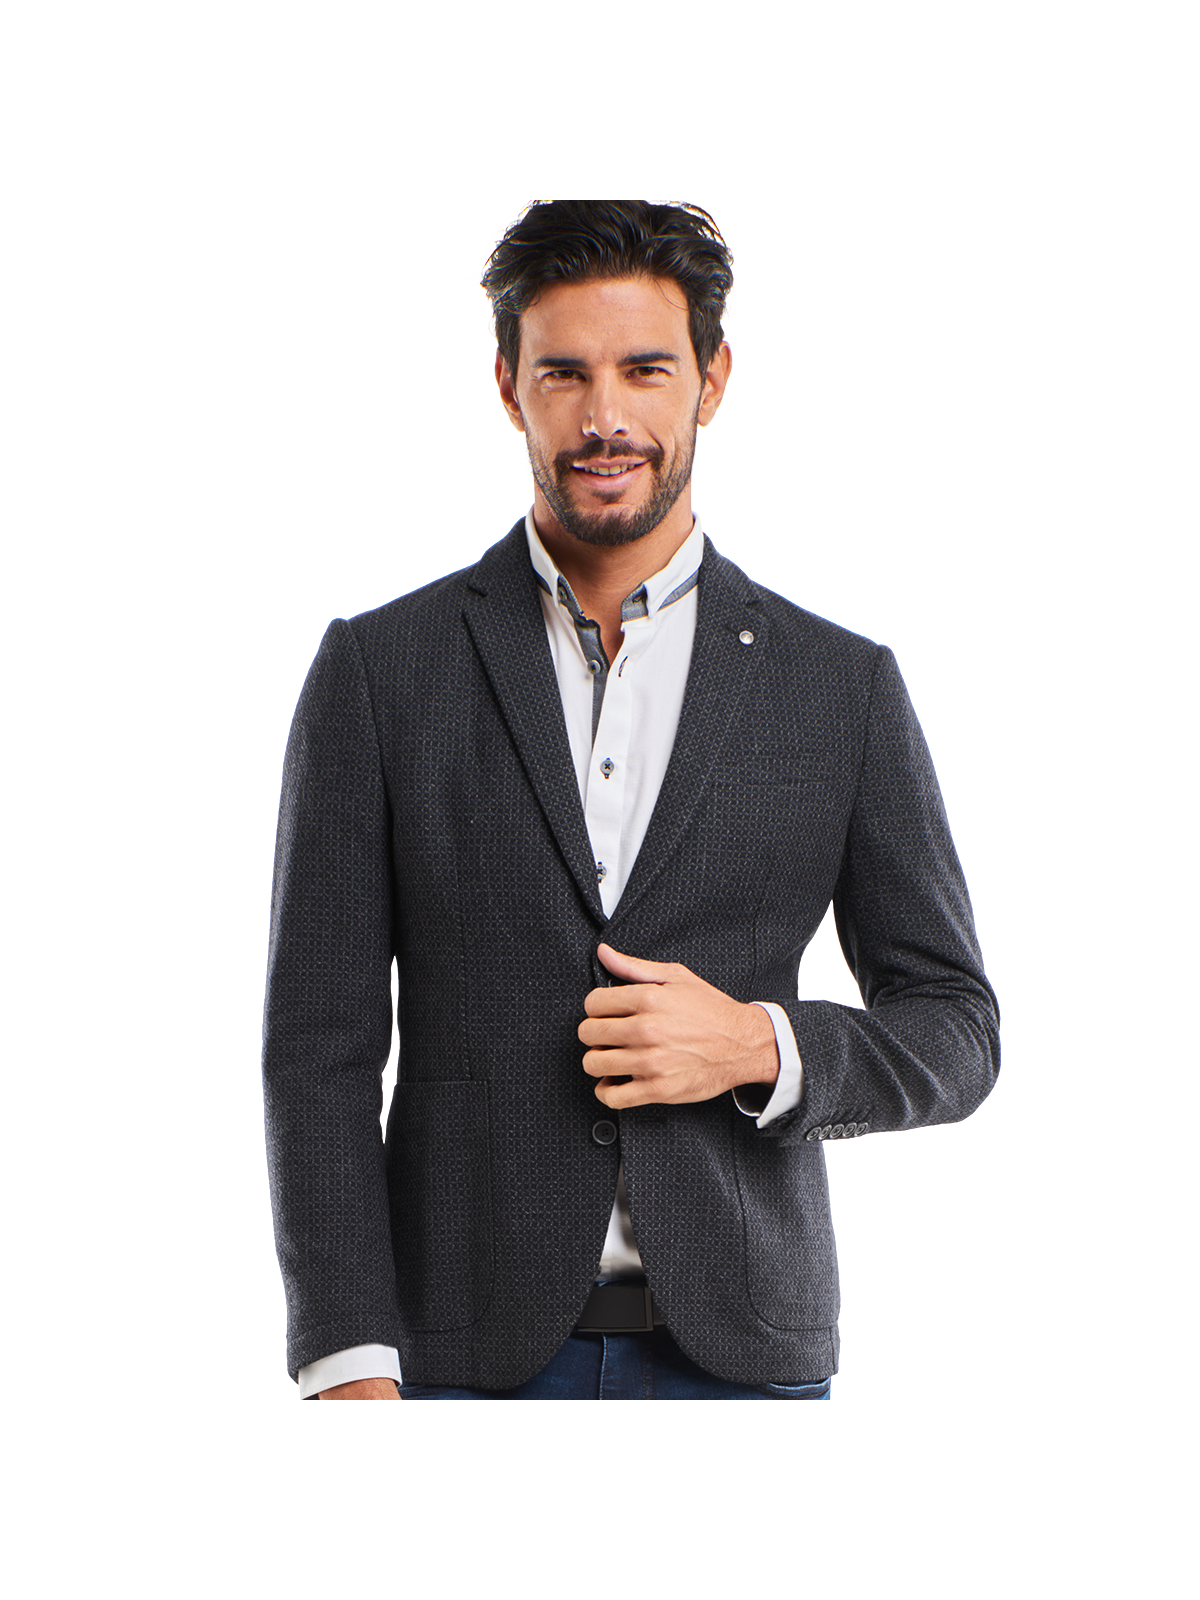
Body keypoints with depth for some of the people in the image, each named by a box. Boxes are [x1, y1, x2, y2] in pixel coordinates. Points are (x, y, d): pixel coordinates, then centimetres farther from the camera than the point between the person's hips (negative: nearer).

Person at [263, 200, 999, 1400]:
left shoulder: (843, 688, 4)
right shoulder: (379, 671, 2)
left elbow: (954, 1032, 8)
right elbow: (320, 1046, -1)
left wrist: (759, 1047, -11)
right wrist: (350, 1370, -9)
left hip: (737, 1348, 1)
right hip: (469, 1355, -1)